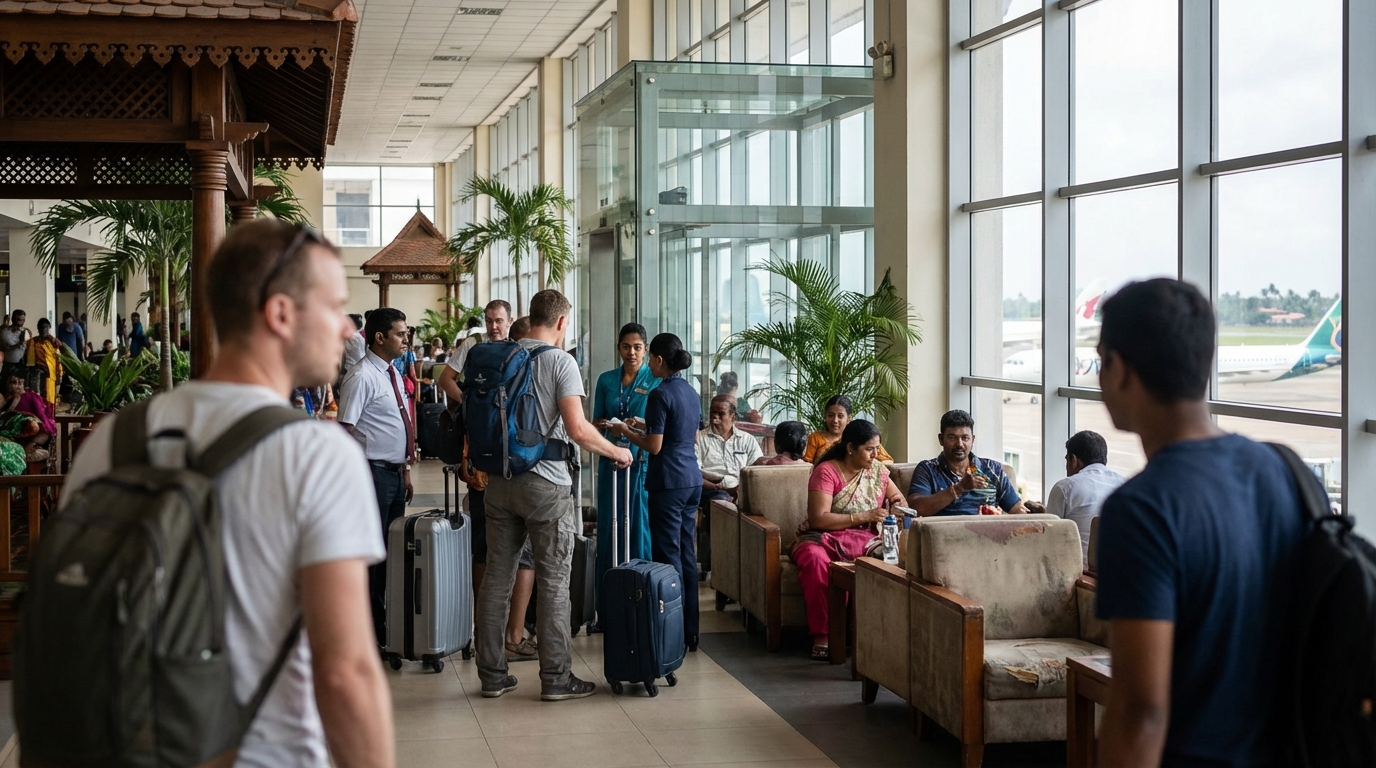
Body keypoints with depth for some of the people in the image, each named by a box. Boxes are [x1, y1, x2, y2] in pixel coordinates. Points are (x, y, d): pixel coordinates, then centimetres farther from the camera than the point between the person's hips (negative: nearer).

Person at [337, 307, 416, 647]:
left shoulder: (393, 373, 13)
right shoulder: (362, 377, -14)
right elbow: (345, 430, -17)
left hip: (396, 472, 9)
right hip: (375, 472, -9)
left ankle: (389, 619, 24)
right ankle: (372, 629, 6)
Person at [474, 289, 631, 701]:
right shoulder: (560, 362, -10)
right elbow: (577, 428, -17)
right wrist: (616, 452, -2)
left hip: (500, 479, 6)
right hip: (546, 482, -6)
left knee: (497, 577, 9)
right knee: (554, 582, 1)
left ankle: (492, 674, 15)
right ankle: (555, 677, 4)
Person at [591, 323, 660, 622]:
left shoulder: (656, 380, 1)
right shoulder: (606, 380, 10)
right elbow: (595, 421, 14)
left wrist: (644, 425, -19)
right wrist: (607, 426, -8)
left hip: (644, 461, -3)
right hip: (611, 460, 3)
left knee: (641, 527, -3)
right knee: (609, 527, 1)